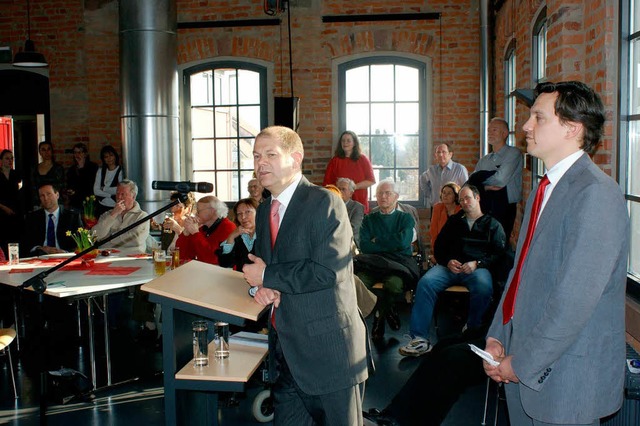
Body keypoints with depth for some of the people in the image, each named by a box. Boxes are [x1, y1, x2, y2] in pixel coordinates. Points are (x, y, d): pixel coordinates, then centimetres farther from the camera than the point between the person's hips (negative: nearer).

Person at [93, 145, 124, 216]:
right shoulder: (100, 171, 10)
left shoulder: (121, 171, -6)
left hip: (116, 207, -4)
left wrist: (104, 189, 0)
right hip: (102, 207, 4)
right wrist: (110, 195, -9)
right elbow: (96, 191, 3)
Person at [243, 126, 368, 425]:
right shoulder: (264, 211, 12)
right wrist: (258, 286, -3)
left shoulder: (325, 204, -13)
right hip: (285, 348, 7)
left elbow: (327, 271, -23)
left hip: (327, 348, -7)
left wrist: (267, 276, -13)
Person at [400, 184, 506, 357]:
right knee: (425, 282, -29)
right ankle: (420, 338, -35)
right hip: (451, 266, 2)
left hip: (478, 268, -2)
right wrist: (448, 261, 1)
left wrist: (477, 264, -10)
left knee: (483, 286, -39)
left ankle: (472, 331, -15)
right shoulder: (454, 221, 29)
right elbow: (439, 247, 24)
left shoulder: (492, 224, 19)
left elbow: (499, 254, 7)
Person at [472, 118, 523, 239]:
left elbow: (501, 179, -14)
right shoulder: (483, 160, 15)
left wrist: (480, 178, 1)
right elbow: (471, 184, 7)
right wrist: (486, 187, -12)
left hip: (506, 209, -5)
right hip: (485, 210, 5)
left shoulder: (513, 153, -2)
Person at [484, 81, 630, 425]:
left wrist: (521, 364, -16)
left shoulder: (595, 193, -19)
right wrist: (496, 336, 5)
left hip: (566, 381, -7)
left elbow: (575, 300, -23)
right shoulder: (544, 190, 11)